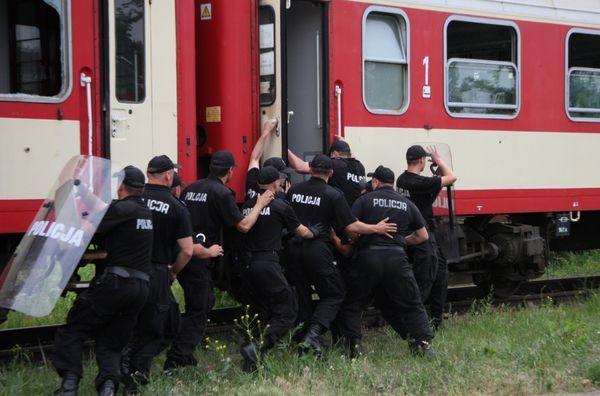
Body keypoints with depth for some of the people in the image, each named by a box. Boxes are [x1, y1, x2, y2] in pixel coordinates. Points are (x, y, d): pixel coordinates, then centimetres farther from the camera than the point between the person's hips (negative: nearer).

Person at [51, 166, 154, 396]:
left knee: (72, 331, 4)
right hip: (141, 287, 7)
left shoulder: (120, 209, -8)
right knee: (111, 342, 13)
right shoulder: (147, 213, 17)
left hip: (114, 282, -7)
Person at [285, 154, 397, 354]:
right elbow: (351, 226, -9)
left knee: (301, 294, 15)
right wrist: (377, 228, 4)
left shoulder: (294, 190, 7)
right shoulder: (333, 195, -6)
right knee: (334, 293, 6)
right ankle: (314, 332, -14)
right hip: (317, 250, -4)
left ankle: (302, 336, 12)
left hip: (293, 249, 5)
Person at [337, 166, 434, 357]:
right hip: (397, 258, 2)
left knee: (351, 304, 11)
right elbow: (423, 235, 19)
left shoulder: (365, 200, 4)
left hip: (367, 257, -2)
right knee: (411, 305, 14)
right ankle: (423, 341, 2)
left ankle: (353, 345, 1)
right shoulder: (407, 204, 14)